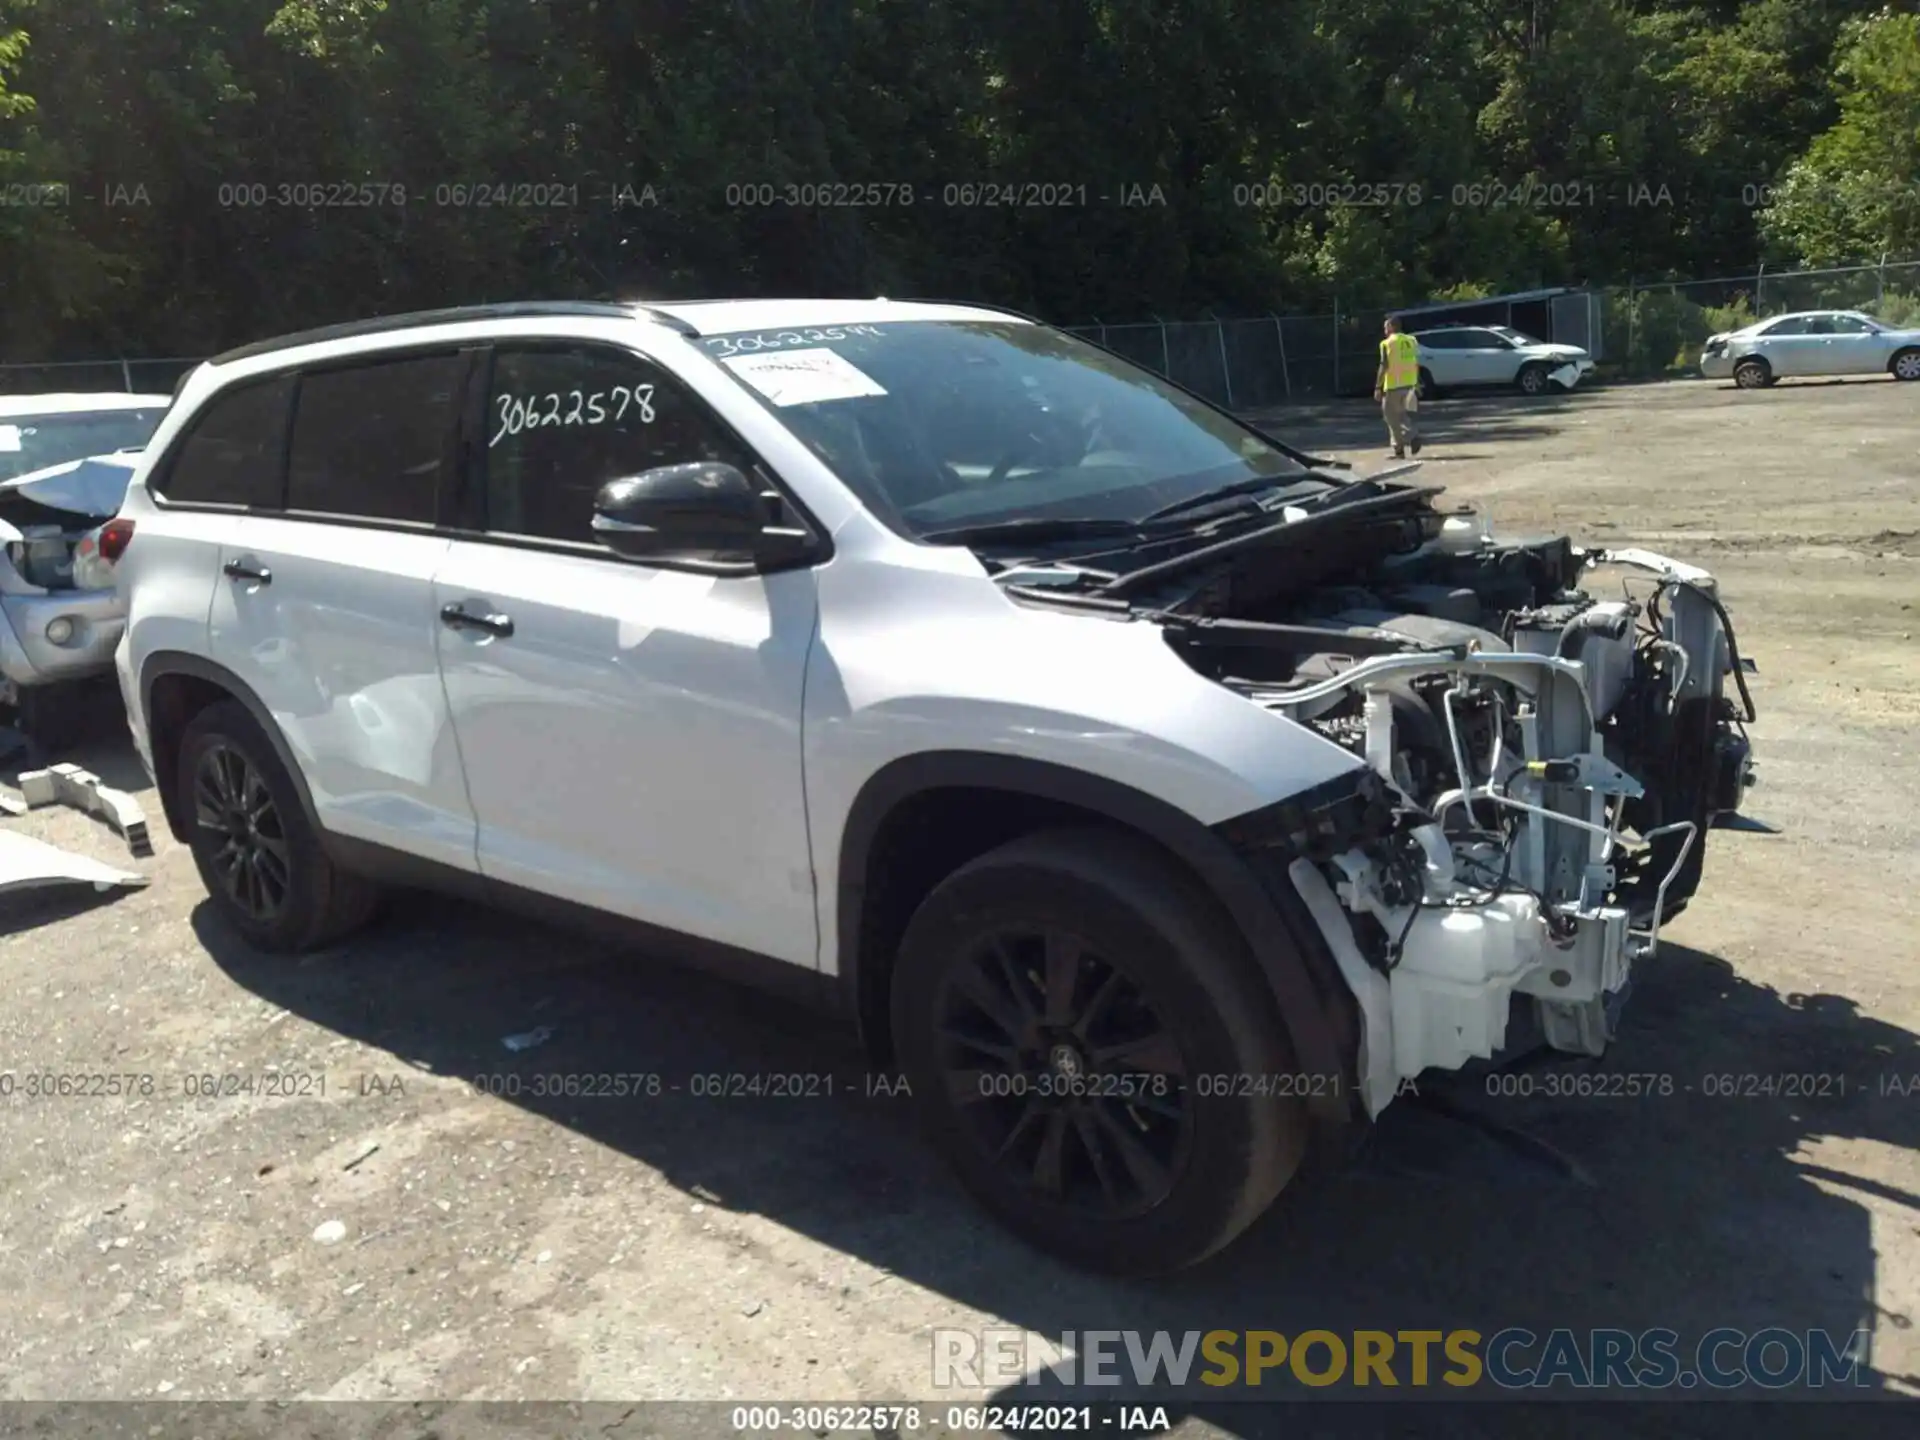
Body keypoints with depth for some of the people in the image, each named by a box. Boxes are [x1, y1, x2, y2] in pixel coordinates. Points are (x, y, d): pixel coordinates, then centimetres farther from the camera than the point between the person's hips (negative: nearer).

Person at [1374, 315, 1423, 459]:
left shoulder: (1387, 343, -8)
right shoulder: (1411, 341, 11)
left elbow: (1384, 366, -13)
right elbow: (1416, 364, 12)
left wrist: (1377, 387, -11)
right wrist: (1417, 384, 19)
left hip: (1393, 385, -6)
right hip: (1409, 384, 6)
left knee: (1392, 417, 2)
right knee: (1403, 415, 17)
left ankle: (1399, 450, -2)